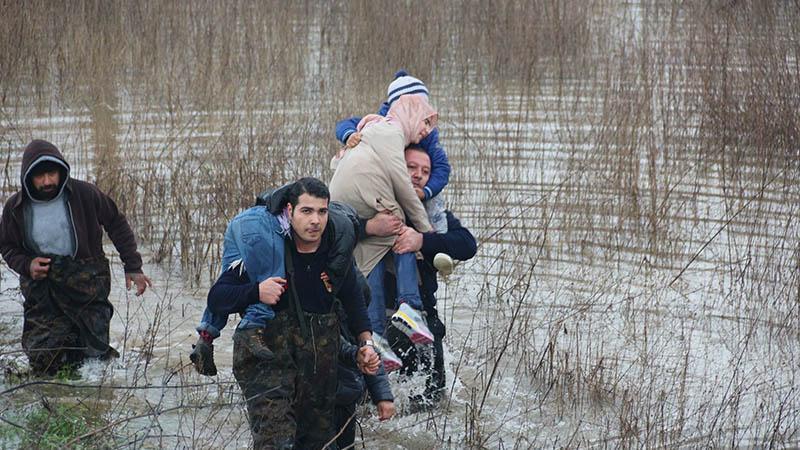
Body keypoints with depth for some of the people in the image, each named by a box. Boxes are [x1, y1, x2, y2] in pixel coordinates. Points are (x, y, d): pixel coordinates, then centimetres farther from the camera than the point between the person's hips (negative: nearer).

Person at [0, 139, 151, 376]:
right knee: (42, 363, -5)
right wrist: (27, 265, -6)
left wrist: (133, 267, 3)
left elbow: (116, 224, 5)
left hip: (85, 286, -2)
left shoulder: (84, 194, -7)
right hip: (41, 292, 2)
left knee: (95, 355, -7)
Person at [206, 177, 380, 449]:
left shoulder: (338, 251, 1)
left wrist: (366, 343, 5)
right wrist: (256, 292, -29)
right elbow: (217, 298, -12)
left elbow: (353, 301, 18)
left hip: (321, 361, 5)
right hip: (266, 357, -5)